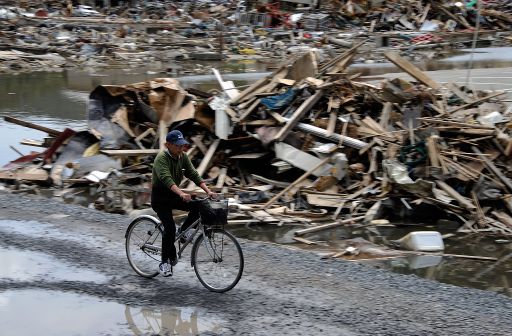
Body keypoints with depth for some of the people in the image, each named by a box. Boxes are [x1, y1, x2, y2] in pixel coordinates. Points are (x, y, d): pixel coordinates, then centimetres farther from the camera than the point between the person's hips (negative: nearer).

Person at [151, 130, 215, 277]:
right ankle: (165, 262, -7)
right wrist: (181, 194, -54)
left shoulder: (183, 156, -1)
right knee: (170, 227, -20)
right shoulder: (161, 158, -22)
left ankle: (182, 232, 5)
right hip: (159, 197, -6)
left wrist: (208, 191, -20)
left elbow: (193, 174, -5)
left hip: (174, 195, 7)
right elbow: (166, 179, -38)